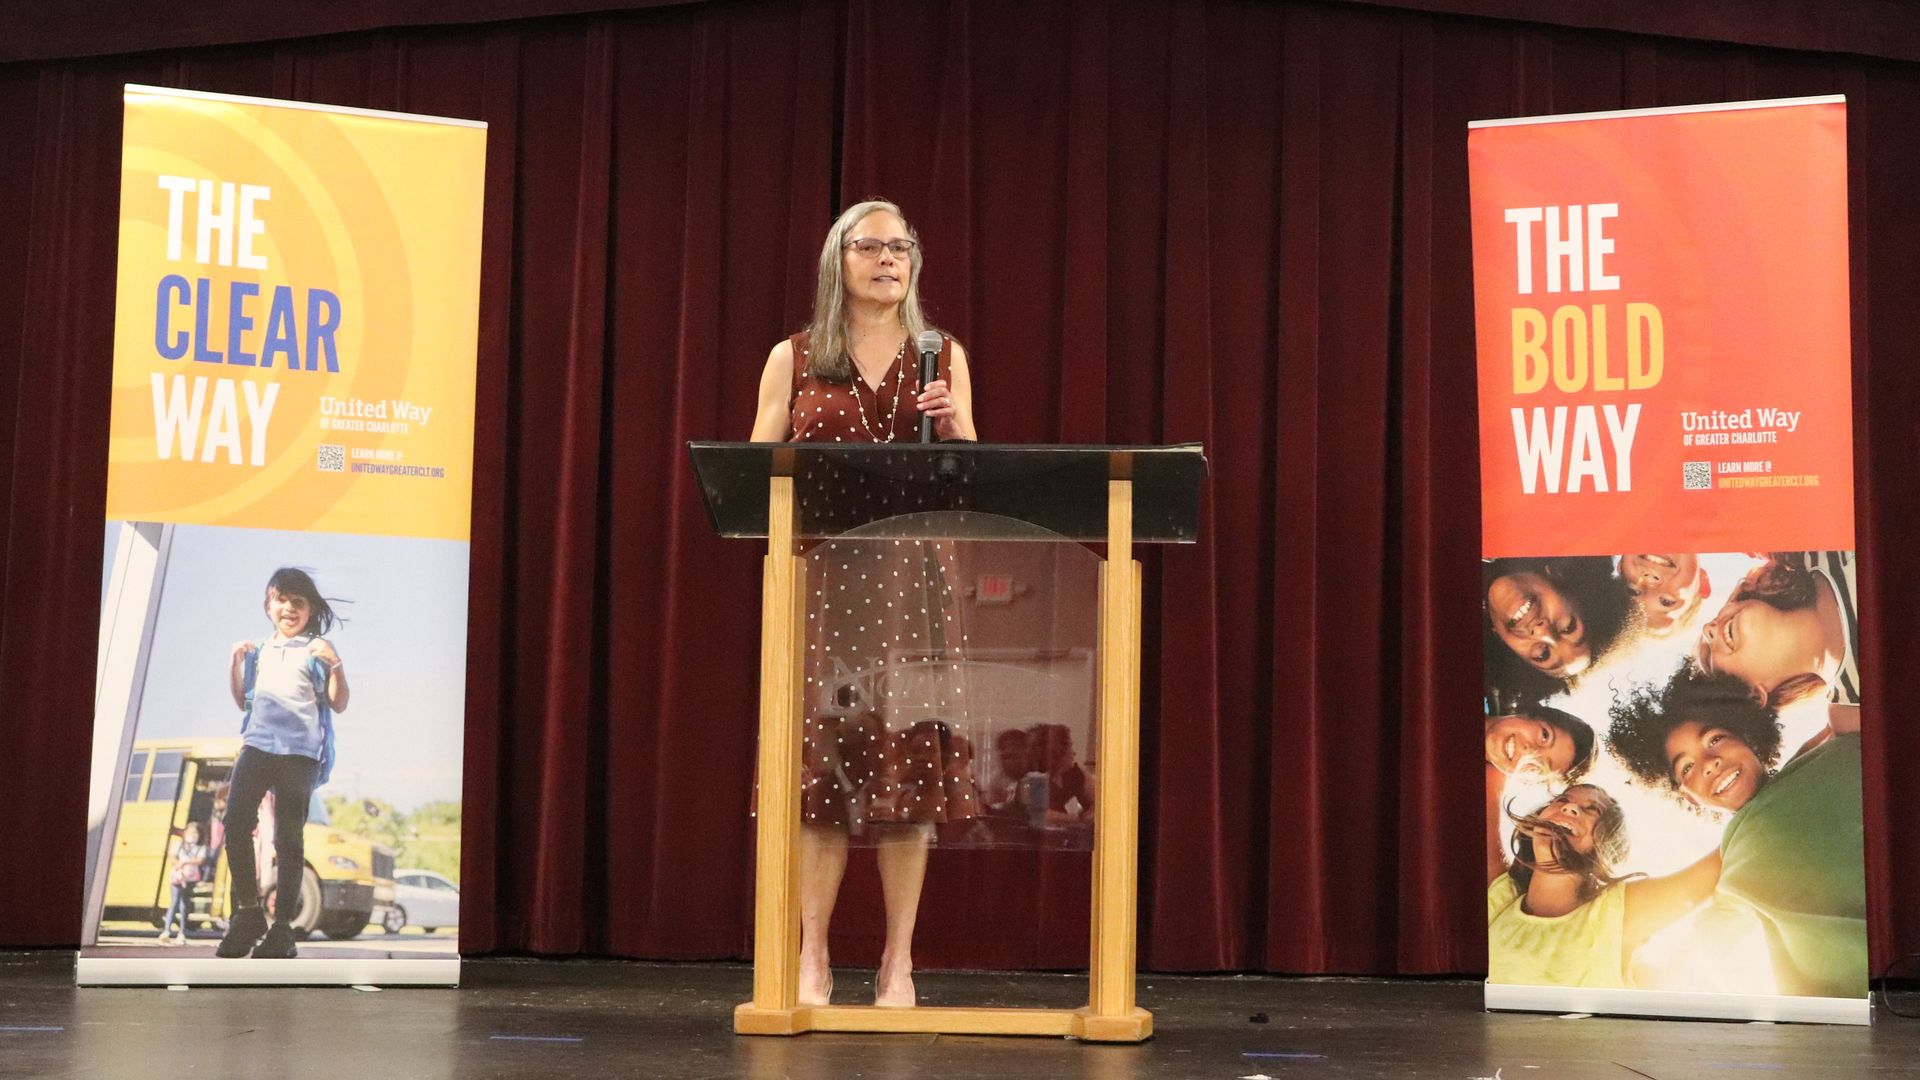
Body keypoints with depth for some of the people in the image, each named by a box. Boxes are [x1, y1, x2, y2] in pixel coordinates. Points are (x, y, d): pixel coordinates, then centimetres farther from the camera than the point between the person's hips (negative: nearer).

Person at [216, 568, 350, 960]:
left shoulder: (317, 649, 6)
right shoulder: (259, 651, 18)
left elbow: (339, 704, 2)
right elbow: (243, 701, 22)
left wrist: (336, 665, -13)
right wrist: (235, 662, 10)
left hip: (299, 751, -3)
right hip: (258, 743, 4)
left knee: (288, 836, -4)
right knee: (236, 821, -13)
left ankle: (282, 928, -2)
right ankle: (248, 913, 0)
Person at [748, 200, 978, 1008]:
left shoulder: (943, 357, 11)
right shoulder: (794, 358, 9)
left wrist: (954, 426, -11)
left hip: (912, 577, 1)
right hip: (821, 575, -1)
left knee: (908, 756, -2)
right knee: (820, 756, -3)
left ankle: (898, 965, 4)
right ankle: (812, 962, 3)